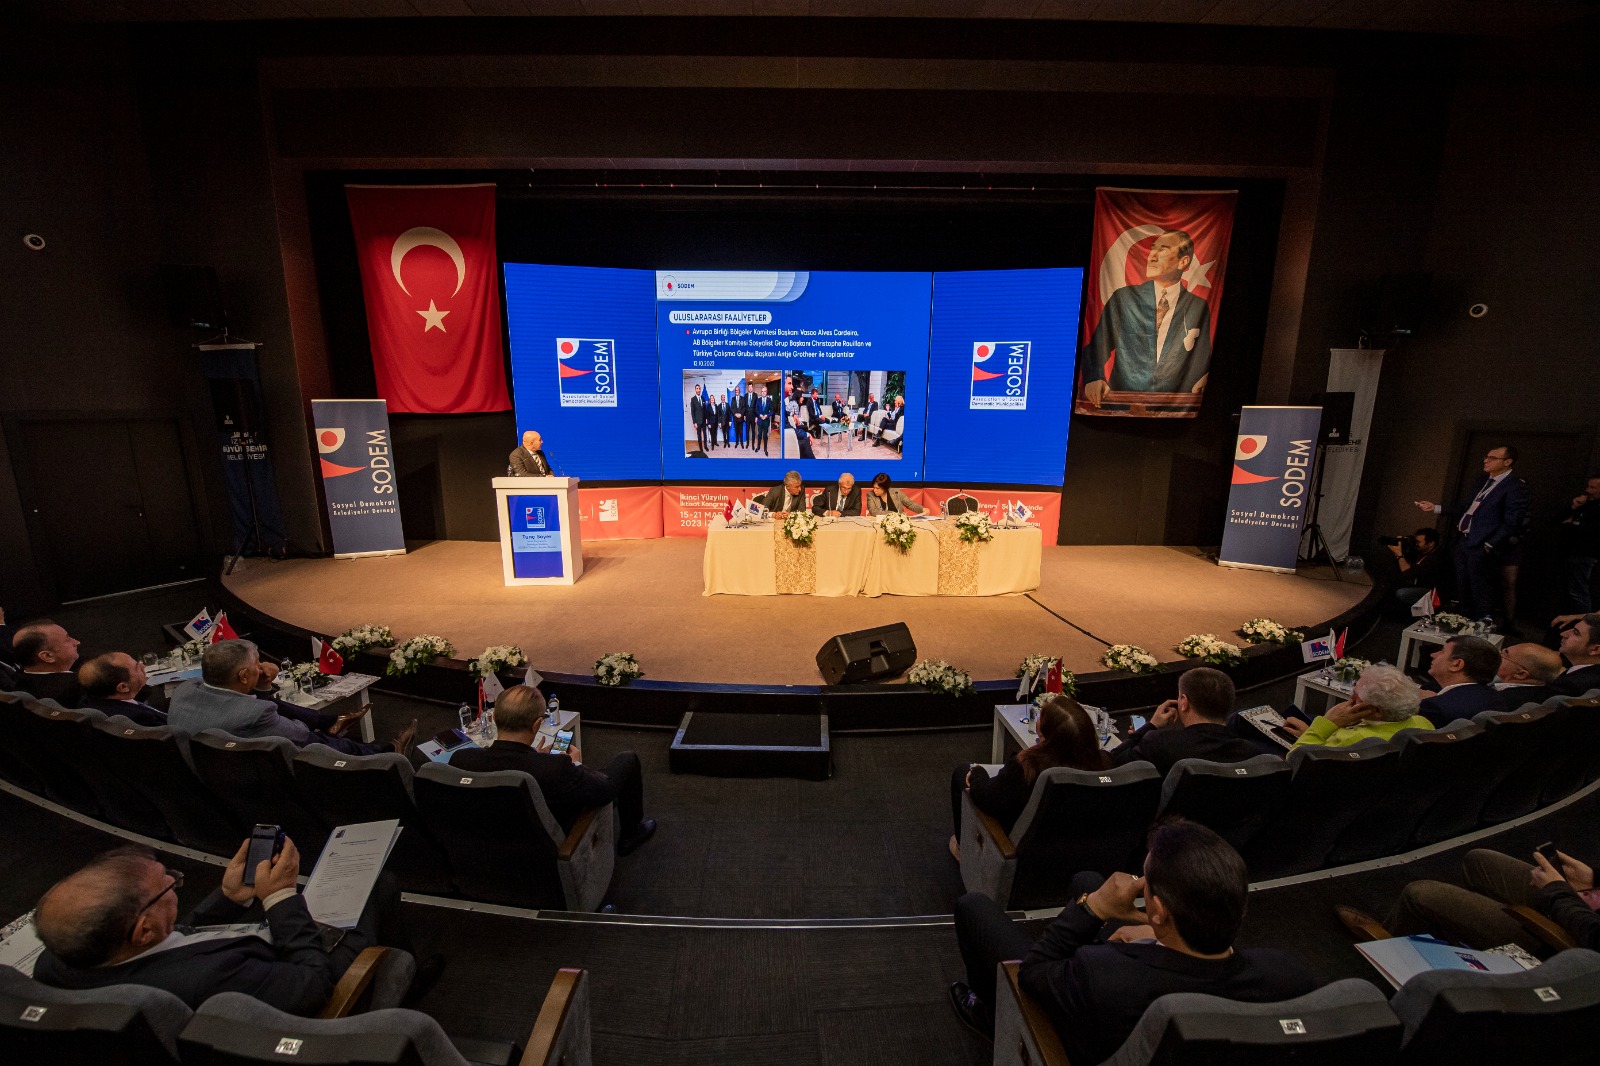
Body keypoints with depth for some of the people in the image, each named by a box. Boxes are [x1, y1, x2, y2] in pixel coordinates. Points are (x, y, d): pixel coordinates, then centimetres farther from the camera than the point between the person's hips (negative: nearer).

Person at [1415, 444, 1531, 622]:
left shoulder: (1516, 487, -11)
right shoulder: (1483, 480, 13)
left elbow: (1511, 524, -16)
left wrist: (1488, 547, -20)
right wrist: (1436, 508, 12)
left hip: (1481, 547, -8)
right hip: (1464, 541, 8)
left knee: (1481, 595, 0)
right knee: (1463, 592, 18)